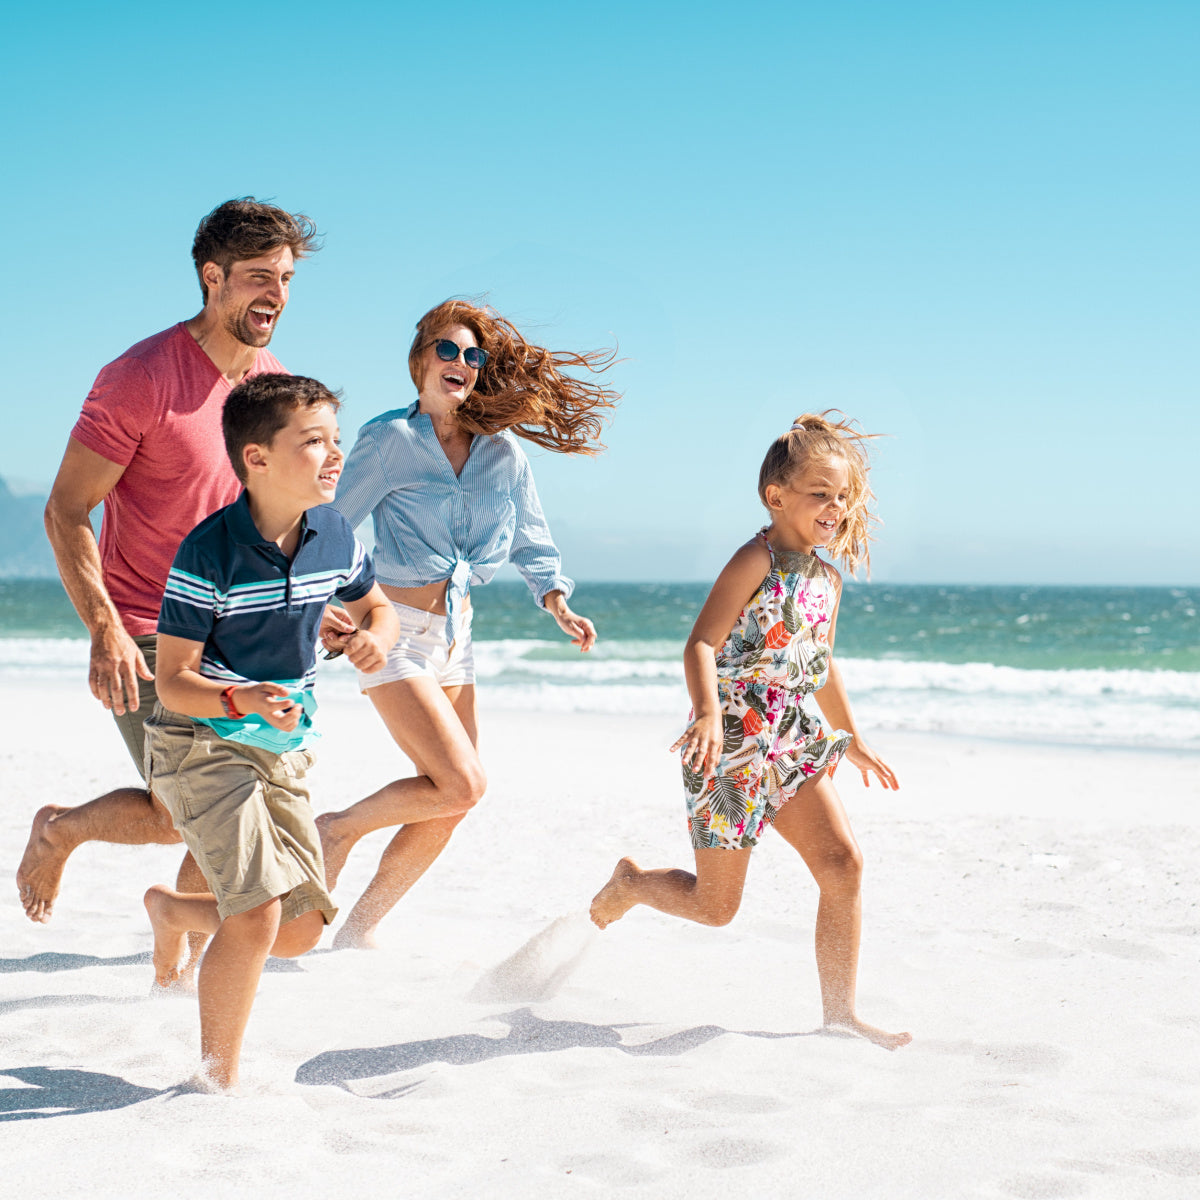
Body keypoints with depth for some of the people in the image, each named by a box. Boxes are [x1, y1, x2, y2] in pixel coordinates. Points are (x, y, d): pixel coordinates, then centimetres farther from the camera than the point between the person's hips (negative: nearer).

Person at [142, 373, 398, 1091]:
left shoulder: (334, 535, -4)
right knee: (257, 916, -19)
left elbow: (377, 605, 16)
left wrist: (375, 635, -8)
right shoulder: (208, 554, -21)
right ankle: (219, 1082, 1)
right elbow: (173, 681, -18)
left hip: (284, 750, 6)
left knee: (301, 930, 8)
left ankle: (172, 910, 37)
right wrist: (242, 700, -37)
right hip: (202, 744, -6)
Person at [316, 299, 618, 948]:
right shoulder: (389, 439, -9)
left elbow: (531, 541, 14)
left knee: (446, 810, 7)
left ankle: (359, 929, 22)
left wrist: (557, 603, -1)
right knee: (461, 785, -18)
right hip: (394, 632, -6)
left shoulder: (502, 450, 5)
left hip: (454, 636, 6)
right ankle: (338, 829, 6)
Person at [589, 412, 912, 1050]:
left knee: (843, 862, -8)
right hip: (731, 744, -7)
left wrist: (853, 739, 31)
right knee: (714, 904, 2)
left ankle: (839, 1011, 1)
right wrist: (708, 713, -38)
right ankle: (631, 882, 33)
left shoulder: (826, 577, 11)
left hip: (791, 745, 7)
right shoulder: (757, 561, -13)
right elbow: (701, 645, -21)